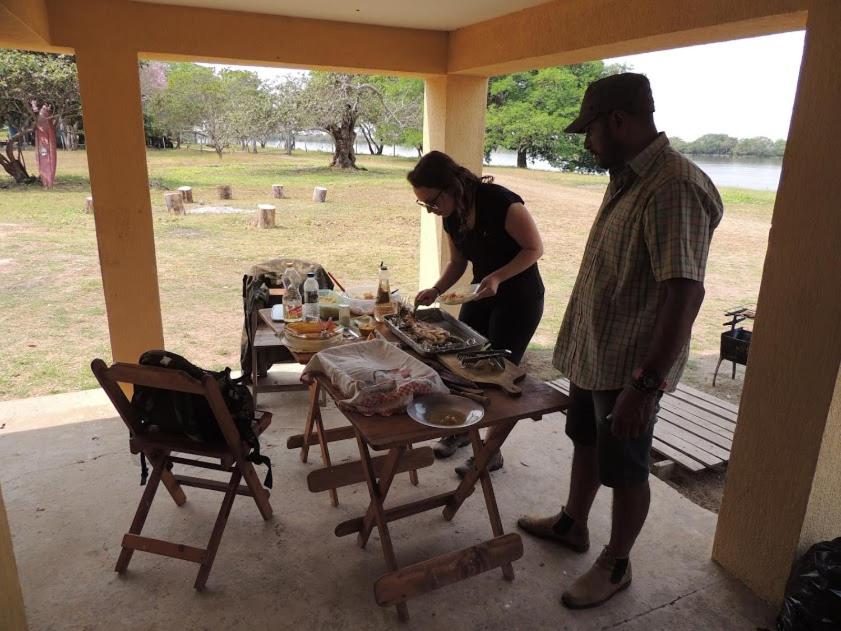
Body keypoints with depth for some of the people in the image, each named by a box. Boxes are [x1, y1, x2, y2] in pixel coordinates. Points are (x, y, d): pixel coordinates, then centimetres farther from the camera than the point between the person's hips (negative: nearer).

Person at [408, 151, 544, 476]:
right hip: (481, 295, 7)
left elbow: (535, 248, -18)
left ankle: (492, 452, 15)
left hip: (519, 298, -7)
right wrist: (436, 290, -7)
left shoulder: (500, 202, -26)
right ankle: (462, 428, 32)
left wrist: (498, 277, -30)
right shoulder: (452, 217, -3)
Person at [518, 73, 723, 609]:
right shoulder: (626, 177, 6)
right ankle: (572, 524, 46)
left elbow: (686, 293, -29)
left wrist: (647, 382, -29)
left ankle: (616, 566, 32)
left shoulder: (675, 187, -24)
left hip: (630, 368, -9)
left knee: (626, 472, 10)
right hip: (592, 353, 9)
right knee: (586, 444, 24)